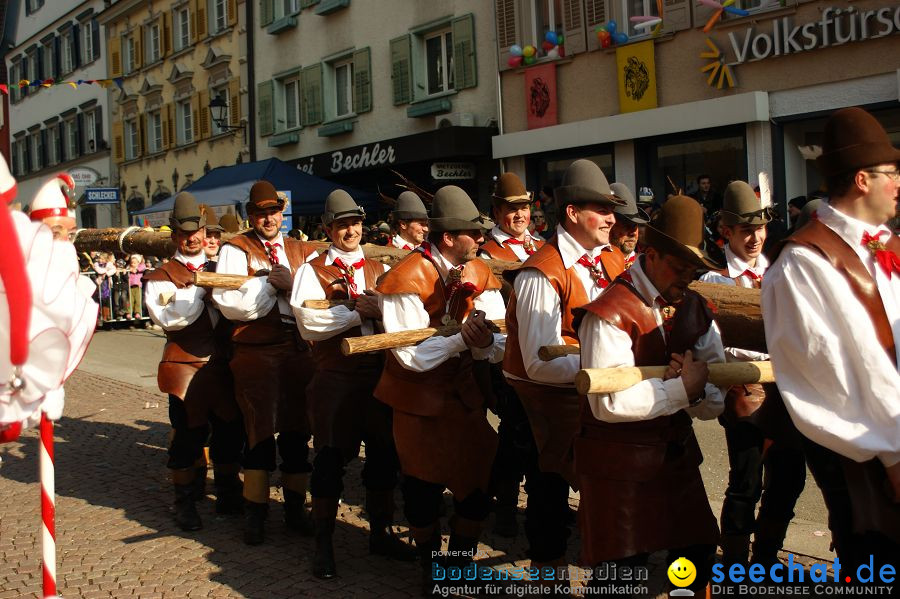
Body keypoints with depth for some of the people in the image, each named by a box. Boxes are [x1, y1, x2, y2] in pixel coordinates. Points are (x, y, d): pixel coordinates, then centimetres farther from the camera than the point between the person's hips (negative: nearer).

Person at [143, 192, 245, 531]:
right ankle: (186, 501, 13)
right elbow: (168, 319, -14)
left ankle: (228, 495, 23)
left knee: (230, 427, 7)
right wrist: (200, 290, -17)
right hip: (185, 362, -4)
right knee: (188, 430, -2)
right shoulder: (162, 276, 2)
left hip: (221, 360, 4)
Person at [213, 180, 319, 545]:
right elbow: (229, 303, -13)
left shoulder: (301, 251, 13)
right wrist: (271, 283, -14)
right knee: (260, 432, 1)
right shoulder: (236, 250, 0)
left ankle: (295, 507, 22)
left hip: (298, 350, 4)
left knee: (296, 430, 9)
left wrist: (291, 284, -14)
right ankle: (255, 512, 15)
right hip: (256, 352, -4)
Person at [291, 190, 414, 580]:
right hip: (335, 377, -4)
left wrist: (380, 307, -18)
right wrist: (357, 313, -15)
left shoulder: (380, 270, 12)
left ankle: (380, 533, 29)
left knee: (383, 455, 11)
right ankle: (323, 545, 18)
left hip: (379, 373, 4)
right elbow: (307, 324, -15)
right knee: (330, 458, 3)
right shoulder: (312, 271, 0)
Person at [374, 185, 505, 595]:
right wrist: (460, 339, -34)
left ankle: (461, 565, 30)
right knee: (423, 492, 8)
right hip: (419, 400, -4)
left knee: (476, 487, 5)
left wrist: (489, 342, -33)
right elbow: (410, 355, -23)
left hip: (465, 393, 4)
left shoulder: (480, 274, -3)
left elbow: (489, 345, -10)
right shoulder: (407, 278, -19)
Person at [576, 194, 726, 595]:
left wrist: (697, 389, -20)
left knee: (699, 554, 15)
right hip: (620, 463, -7)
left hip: (678, 453, 7)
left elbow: (714, 402, 3)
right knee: (625, 568, 2)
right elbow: (609, 403, -27)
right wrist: (682, 388, -20)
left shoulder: (696, 311, 7)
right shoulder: (611, 313, -17)